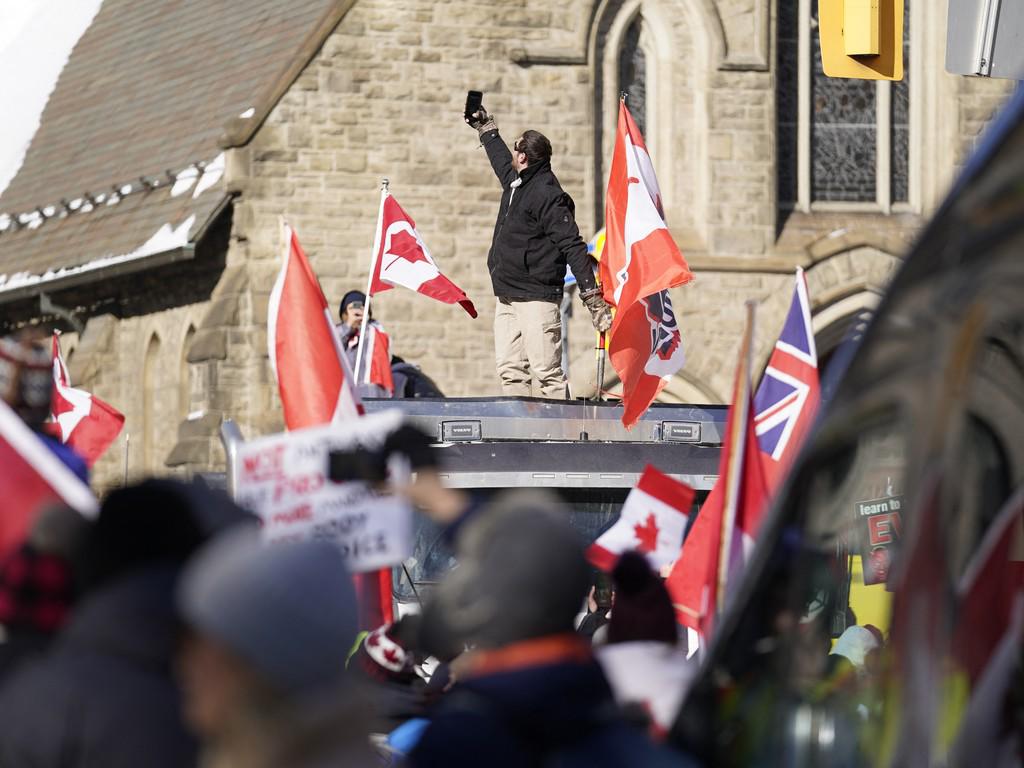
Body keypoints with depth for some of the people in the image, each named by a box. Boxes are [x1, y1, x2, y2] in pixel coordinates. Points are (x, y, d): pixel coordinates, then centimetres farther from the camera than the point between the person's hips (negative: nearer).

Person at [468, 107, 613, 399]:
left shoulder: (547, 194, -14)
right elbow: (501, 161, 40)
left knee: (547, 373, -12)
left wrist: (593, 297, -24)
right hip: (506, 297, 9)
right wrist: (486, 128, 53)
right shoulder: (515, 183, 13)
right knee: (510, 371, 5)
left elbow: (573, 246, -19)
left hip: (537, 298, -9)